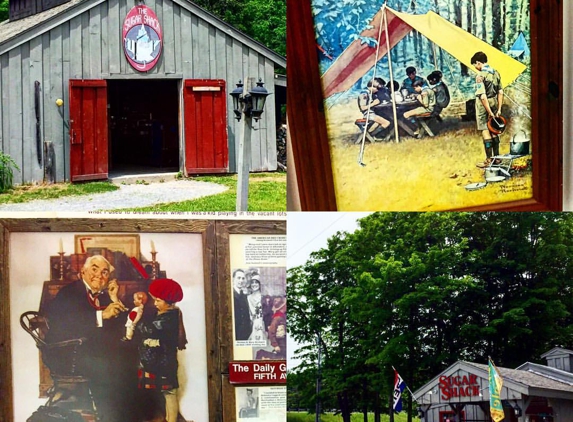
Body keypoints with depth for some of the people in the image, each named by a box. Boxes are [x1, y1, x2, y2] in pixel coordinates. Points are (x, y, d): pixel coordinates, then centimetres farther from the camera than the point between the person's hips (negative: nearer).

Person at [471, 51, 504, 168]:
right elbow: (500, 92, 6)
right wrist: (499, 109, 8)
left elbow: (482, 96, -23)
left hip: (484, 105, -7)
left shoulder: (480, 75, -18)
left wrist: (489, 112, -20)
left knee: (485, 132, 0)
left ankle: (489, 160, 4)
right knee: (494, 131, 16)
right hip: (494, 103, 7)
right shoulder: (496, 73, 5)